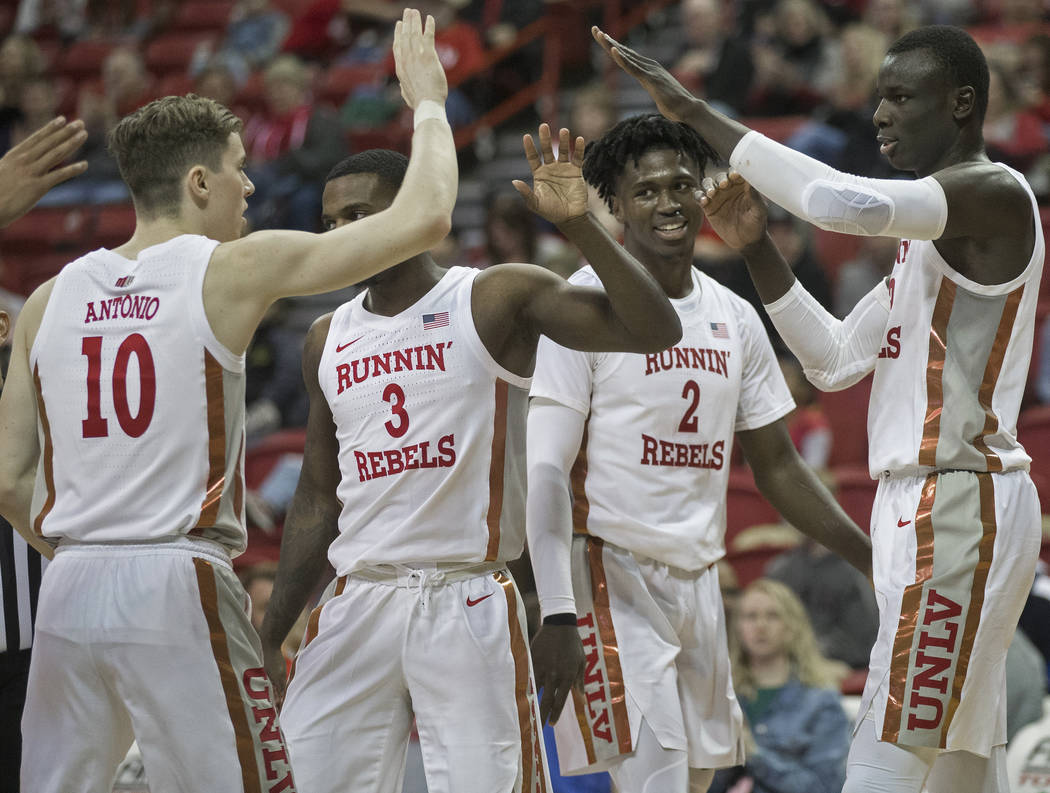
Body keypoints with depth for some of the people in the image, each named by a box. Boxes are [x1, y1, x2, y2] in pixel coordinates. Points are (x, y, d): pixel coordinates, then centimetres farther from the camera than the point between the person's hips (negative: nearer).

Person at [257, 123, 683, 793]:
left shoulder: (496, 299, -1)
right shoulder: (328, 340, 15)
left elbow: (654, 330, -12)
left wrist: (579, 225, -24)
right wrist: (271, 637, 14)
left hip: (468, 605, -4)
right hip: (358, 605, 5)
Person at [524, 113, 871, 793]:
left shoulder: (735, 318, 12)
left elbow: (777, 467, 19)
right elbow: (546, 472, -14)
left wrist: (877, 560, 11)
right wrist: (556, 615, -23)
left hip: (698, 579, 7)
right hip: (612, 575, -7)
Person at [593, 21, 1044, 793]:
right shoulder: (928, 230, 19)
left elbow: (845, 201, -29)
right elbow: (836, 359, 21)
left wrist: (699, 113, -24)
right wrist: (755, 245, 9)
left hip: (958, 505, -10)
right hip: (921, 502, 10)